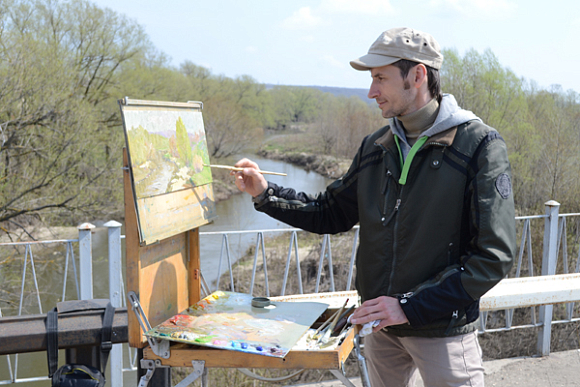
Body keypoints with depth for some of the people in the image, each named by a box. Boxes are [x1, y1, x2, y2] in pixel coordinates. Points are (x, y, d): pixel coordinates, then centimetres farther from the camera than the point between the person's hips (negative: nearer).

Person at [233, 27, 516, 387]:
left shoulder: (479, 145, -15)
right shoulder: (376, 146, 4)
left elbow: (493, 256, -19)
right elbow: (331, 214, 11)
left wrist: (410, 307, -21)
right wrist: (265, 193, -2)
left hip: (442, 329, -5)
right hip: (381, 325, 6)